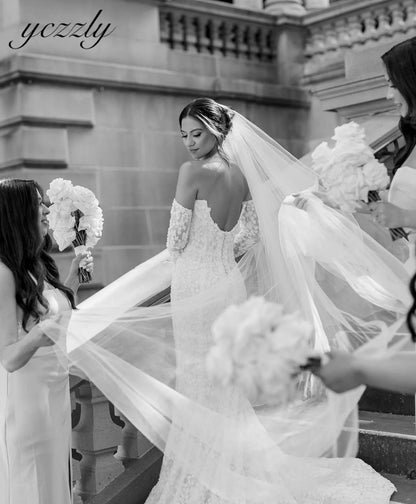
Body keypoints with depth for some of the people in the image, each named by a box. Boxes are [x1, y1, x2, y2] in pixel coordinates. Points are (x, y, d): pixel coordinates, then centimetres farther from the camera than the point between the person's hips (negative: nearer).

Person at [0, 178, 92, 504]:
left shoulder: (37, 265, 5)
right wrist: (39, 334, -39)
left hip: (56, 390, 8)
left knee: (56, 475, 21)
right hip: (26, 395, -8)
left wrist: (71, 281, 8)